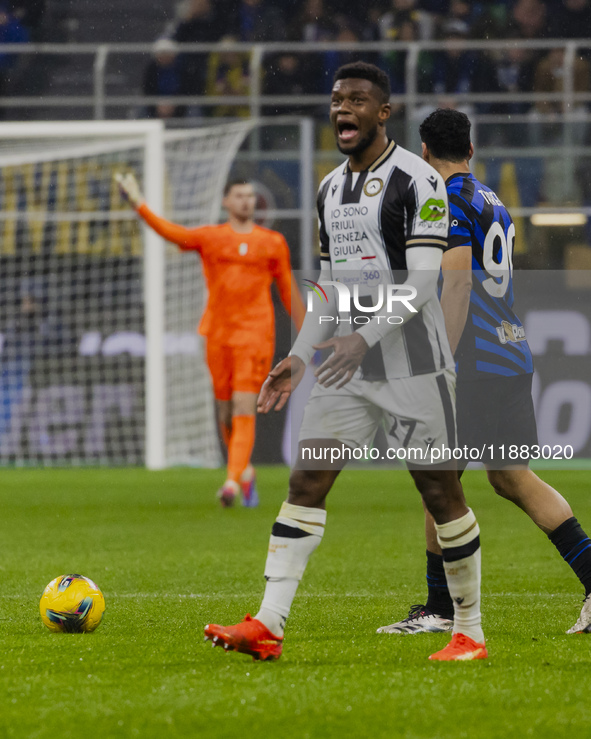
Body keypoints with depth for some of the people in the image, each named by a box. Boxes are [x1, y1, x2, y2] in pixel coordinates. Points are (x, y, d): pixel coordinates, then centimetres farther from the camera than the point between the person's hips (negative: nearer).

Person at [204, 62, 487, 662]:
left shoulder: (417, 182, -10)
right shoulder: (330, 189, 14)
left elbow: (421, 283, -18)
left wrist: (364, 338, -29)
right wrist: (299, 356, 12)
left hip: (414, 365, -6)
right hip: (348, 367, 7)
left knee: (440, 493, 0)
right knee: (305, 482, -5)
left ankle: (469, 633, 12)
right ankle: (268, 626, -10)